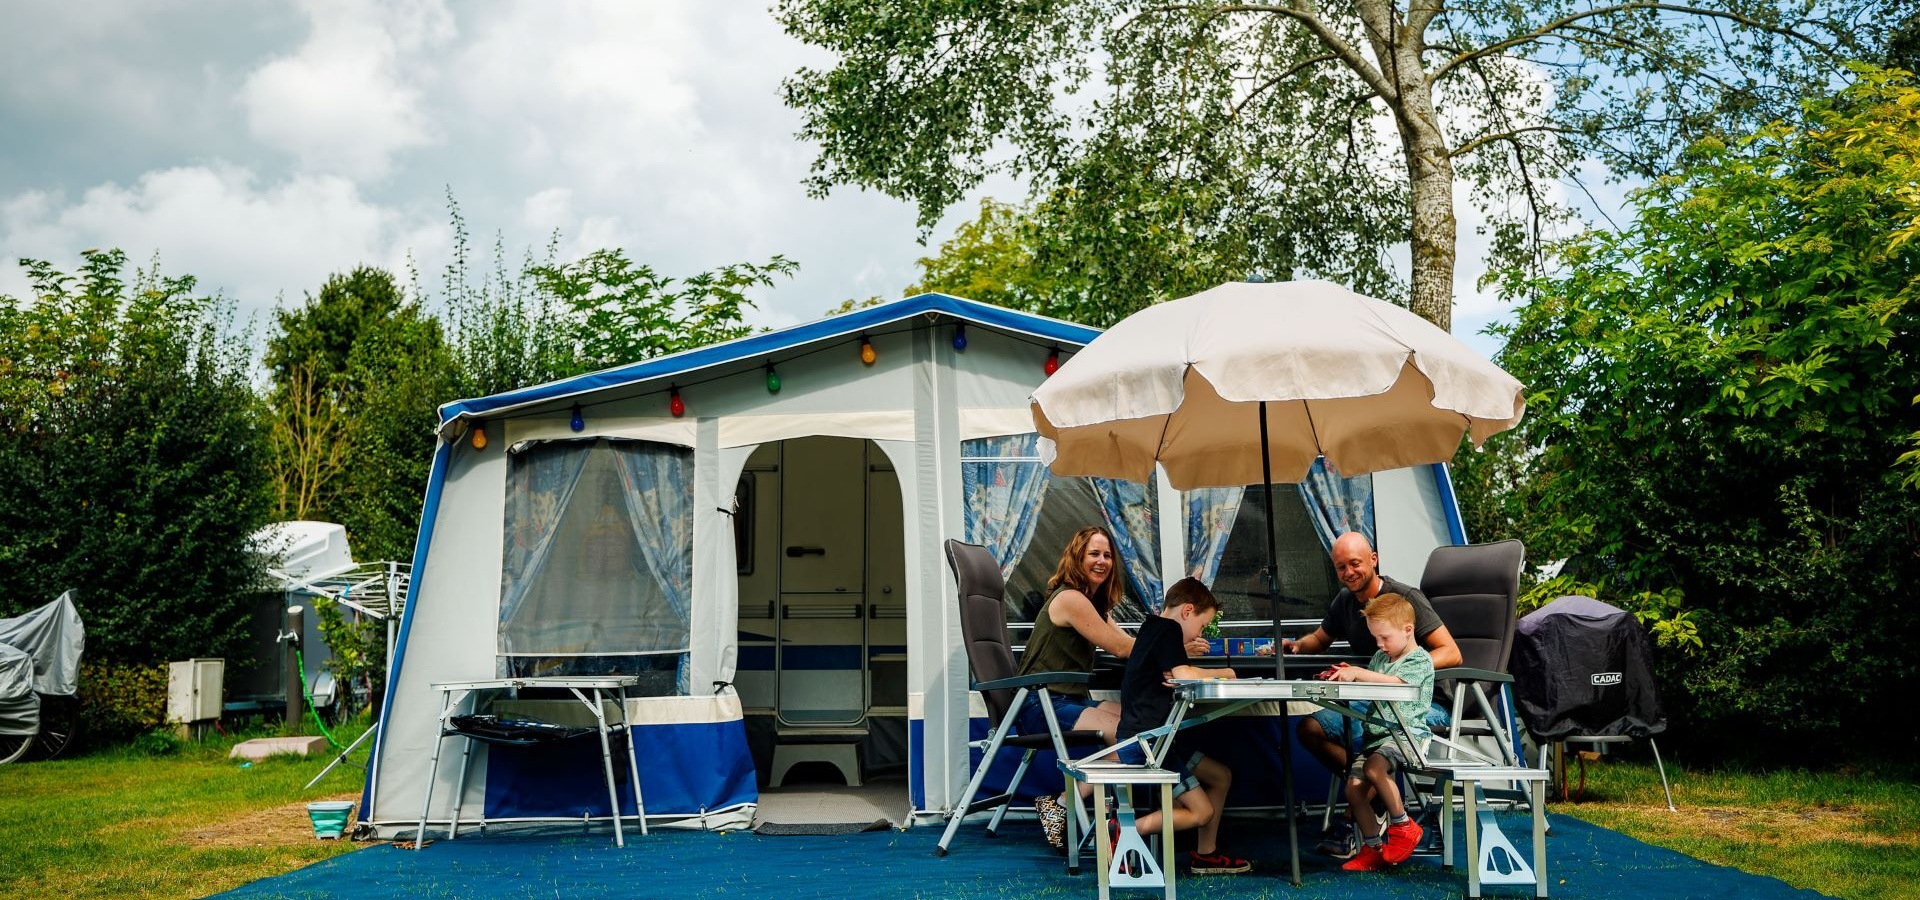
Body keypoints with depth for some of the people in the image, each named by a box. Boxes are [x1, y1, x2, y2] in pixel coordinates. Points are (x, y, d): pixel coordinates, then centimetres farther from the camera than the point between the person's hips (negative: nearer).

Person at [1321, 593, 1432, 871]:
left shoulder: (1419, 660, -4)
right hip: (1377, 734, 8)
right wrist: (1348, 676, 6)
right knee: (1354, 786, -7)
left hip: (1407, 732, -8)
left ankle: (1402, 826, -14)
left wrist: (1358, 672, -30)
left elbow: (1394, 682, -22)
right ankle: (1373, 848, 3)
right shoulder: (1380, 657, 20)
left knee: (1374, 767, -33)